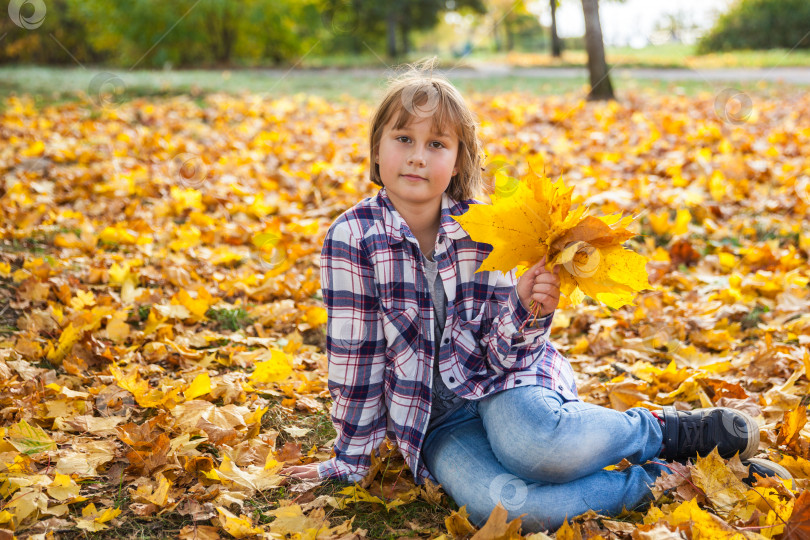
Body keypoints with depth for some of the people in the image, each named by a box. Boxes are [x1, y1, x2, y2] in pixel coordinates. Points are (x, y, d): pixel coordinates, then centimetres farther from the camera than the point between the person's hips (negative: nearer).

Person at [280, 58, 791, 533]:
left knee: (532, 443, -37)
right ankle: (652, 479, -17)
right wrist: (351, 459, 1)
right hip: (435, 418, 0)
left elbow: (505, 352, -7)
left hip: (501, 377, 0)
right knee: (490, 502, -32)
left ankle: (663, 430, -10)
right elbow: (355, 355, -4)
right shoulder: (351, 238, -10)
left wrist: (525, 310, -28)